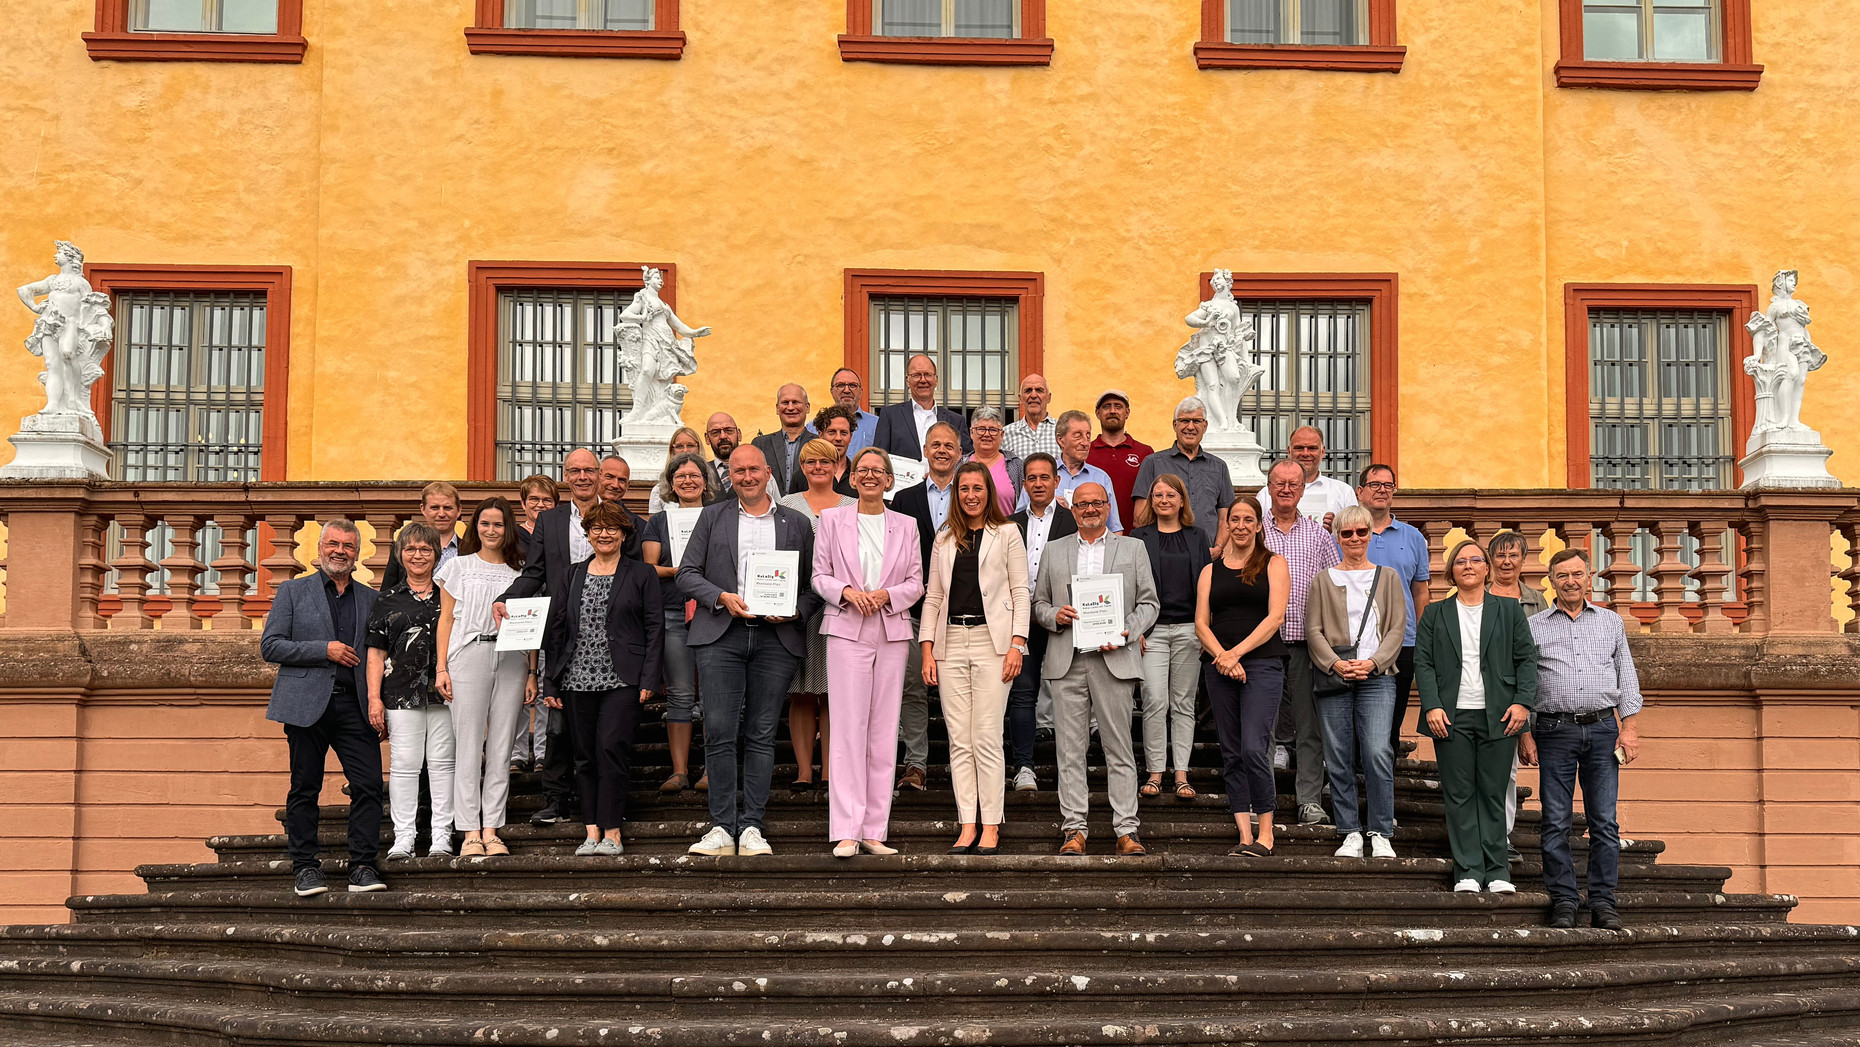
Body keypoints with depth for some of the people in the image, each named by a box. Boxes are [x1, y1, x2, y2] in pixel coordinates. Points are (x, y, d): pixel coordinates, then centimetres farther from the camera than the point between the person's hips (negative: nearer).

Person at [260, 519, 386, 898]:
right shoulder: (293, 591, 8)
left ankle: (362, 866, -1)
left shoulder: (370, 599, 16)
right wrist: (324, 650, -11)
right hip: (307, 704, -2)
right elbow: (270, 646, 0)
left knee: (369, 786, -7)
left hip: (355, 704, 2)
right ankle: (305, 867, 10)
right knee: (304, 789, 2)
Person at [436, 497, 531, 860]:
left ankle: (492, 830, 4)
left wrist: (532, 673, 6)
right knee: (468, 746, -5)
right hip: (469, 655, -2)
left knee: (501, 748, 1)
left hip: (512, 659, 2)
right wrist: (441, 667, -2)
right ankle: (470, 833, -2)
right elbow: (446, 619, 8)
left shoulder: (520, 572, 15)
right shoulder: (458, 567, 11)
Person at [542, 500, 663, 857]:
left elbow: (655, 628, 2)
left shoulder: (641, 575, 6)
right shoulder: (572, 575, 14)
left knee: (612, 748, -12)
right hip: (578, 680, 4)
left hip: (622, 680, -4)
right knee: (585, 754, 4)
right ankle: (592, 831, 10)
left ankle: (611, 831, -6)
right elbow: (555, 627, 14)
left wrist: (649, 679, -6)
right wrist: (551, 680, 7)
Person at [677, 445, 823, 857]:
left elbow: (814, 584, 12)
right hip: (721, 636, 0)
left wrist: (796, 610, -8)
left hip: (776, 638, 0)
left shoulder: (797, 524, 12)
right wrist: (721, 597, -9)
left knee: (761, 734, 1)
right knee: (719, 733, -6)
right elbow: (687, 573, 7)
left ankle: (751, 827, 4)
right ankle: (722, 827, -2)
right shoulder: (713, 517, 12)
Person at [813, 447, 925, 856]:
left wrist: (886, 595, -10)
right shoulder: (832, 520, 9)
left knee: (884, 731, 2)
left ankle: (875, 831, 6)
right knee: (848, 729, -8)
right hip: (847, 632, -2)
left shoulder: (906, 526, 12)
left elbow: (916, 583, 9)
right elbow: (820, 575, 6)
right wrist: (847, 592, -13)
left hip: (892, 633, 2)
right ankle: (847, 832, -8)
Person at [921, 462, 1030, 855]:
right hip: (951, 642, 4)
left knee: (987, 737, -7)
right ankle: (967, 827, 3)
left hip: (992, 640, -3)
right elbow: (933, 596, 15)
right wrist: (927, 649, 6)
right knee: (959, 739, 1)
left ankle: (990, 827, -2)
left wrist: (1017, 644, -8)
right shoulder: (944, 538, 16)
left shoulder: (1007, 534, 7)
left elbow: (1020, 592, 3)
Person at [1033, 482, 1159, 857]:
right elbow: (1038, 604, 17)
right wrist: (1055, 615, -5)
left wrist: (1127, 633, -8)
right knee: (1070, 749, 1)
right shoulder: (1053, 551, 16)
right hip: (1066, 661, 1)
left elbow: (1148, 603, 8)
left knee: (1119, 747, -1)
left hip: (1114, 660, -1)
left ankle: (1126, 829, 1)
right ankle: (1074, 828, 5)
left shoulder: (1133, 548, 12)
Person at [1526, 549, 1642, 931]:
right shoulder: (1533, 626, 8)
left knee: (1604, 821, 0)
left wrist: (1629, 727, 4)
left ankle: (1603, 901, 5)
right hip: (1555, 730, -1)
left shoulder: (1611, 622, 14)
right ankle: (1563, 901, 4)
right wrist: (1525, 734, 0)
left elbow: (1627, 676, 13)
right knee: (1556, 822, -2)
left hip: (1602, 729, 1)